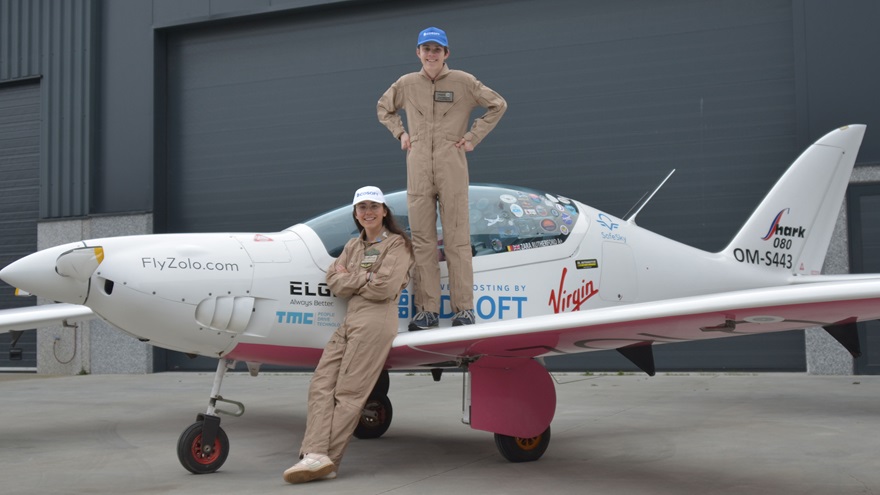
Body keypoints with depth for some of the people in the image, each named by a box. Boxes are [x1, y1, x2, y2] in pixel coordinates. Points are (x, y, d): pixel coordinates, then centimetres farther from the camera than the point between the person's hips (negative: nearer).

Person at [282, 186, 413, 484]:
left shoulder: (397, 244, 2)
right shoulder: (353, 246, 23)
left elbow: (384, 288, -11)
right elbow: (334, 283, 9)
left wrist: (350, 278, 0)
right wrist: (366, 277, -5)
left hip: (375, 320, -7)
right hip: (350, 320, 8)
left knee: (348, 391, -11)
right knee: (321, 384, -8)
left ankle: (327, 460, -11)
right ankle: (315, 454, -18)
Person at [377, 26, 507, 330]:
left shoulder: (463, 82, 0)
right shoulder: (406, 84, 7)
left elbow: (497, 105, 9)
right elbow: (383, 108, 25)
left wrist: (474, 136, 2)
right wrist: (400, 134, 11)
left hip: (452, 170, -2)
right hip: (418, 170, 3)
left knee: (457, 239, -2)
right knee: (422, 240, 3)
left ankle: (464, 308, 3)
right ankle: (427, 310, 8)